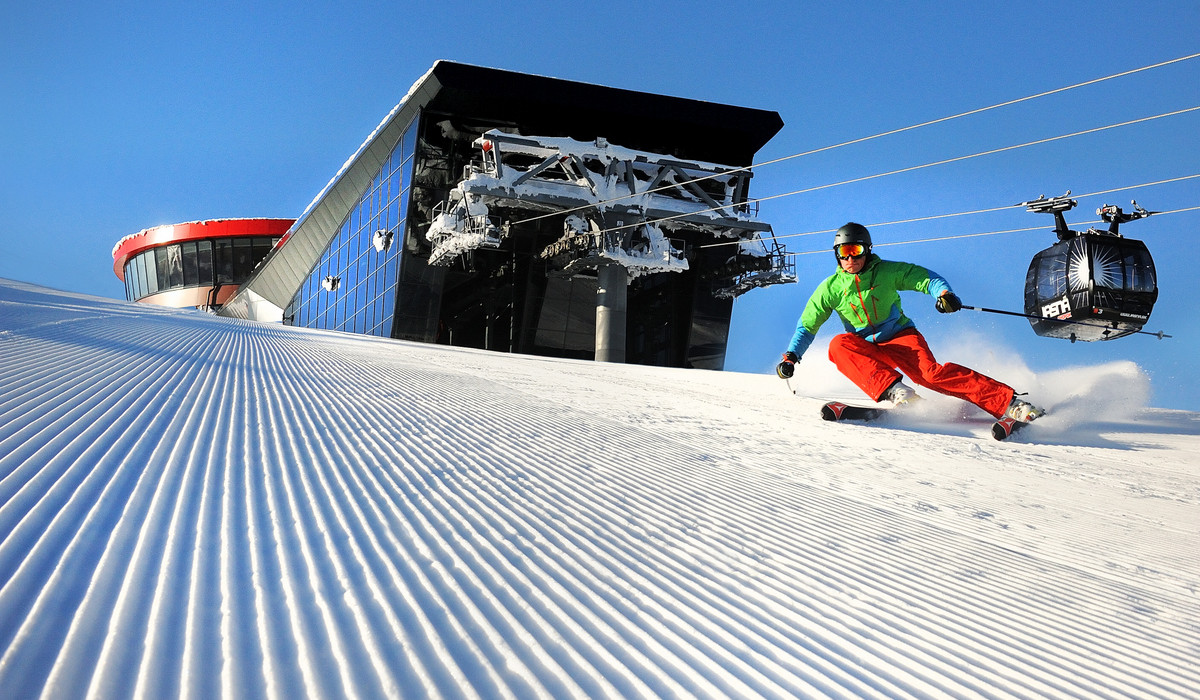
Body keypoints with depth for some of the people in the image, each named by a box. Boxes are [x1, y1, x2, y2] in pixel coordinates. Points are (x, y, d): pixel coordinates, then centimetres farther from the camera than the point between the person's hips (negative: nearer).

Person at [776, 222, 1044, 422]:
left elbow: (926, 278, -6)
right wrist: (791, 357, -6)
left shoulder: (886, 271, -5)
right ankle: (893, 389, -42)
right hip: (866, 349, 2)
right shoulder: (831, 288, -1)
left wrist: (944, 293, -28)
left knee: (931, 374, -29)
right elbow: (807, 326, 5)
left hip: (900, 337, -2)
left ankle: (1009, 402, -32)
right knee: (839, 344, -30)